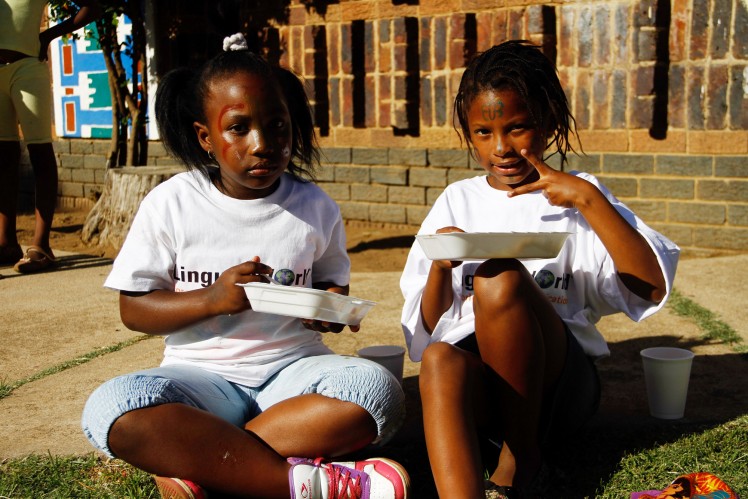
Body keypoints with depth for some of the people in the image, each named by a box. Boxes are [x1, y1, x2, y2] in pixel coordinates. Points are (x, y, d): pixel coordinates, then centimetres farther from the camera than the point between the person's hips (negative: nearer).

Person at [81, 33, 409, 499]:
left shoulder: (316, 207, 4)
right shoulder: (170, 204, -1)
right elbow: (134, 308, 1)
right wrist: (212, 299, -17)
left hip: (294, 365, 2)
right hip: (203, 374, -1)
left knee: (380, 392, -30)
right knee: (111, 410, -33)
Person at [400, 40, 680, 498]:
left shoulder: (575, 196, 8)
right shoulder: (457, 200, 13)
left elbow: (652, 288, -6)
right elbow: (428, 327, 10)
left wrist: (589, 199, -12)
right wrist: (441, 266, -10)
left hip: (560, 381, -1)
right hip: (479, 387, 1)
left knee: (499, 279, -29)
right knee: (440, 361, -34)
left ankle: (522, 457, -13)